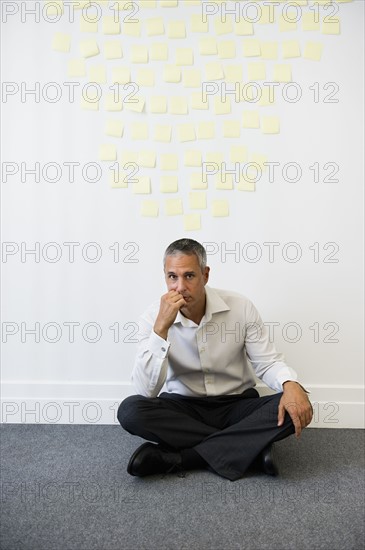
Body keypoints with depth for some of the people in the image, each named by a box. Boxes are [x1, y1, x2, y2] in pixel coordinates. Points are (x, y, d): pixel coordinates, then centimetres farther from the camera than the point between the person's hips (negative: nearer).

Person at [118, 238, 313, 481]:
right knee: (130, 410, -29)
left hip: (236, 405, 1)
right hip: (181, 407, 0)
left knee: (295, 409, -26)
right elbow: (146, 391, -22)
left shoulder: (241, 307, -11)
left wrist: (291, 385, -30)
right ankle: (251, 447, -22)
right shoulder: (153, 316, -13)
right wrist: (161, 327, -31)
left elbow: (267, 362, -7)